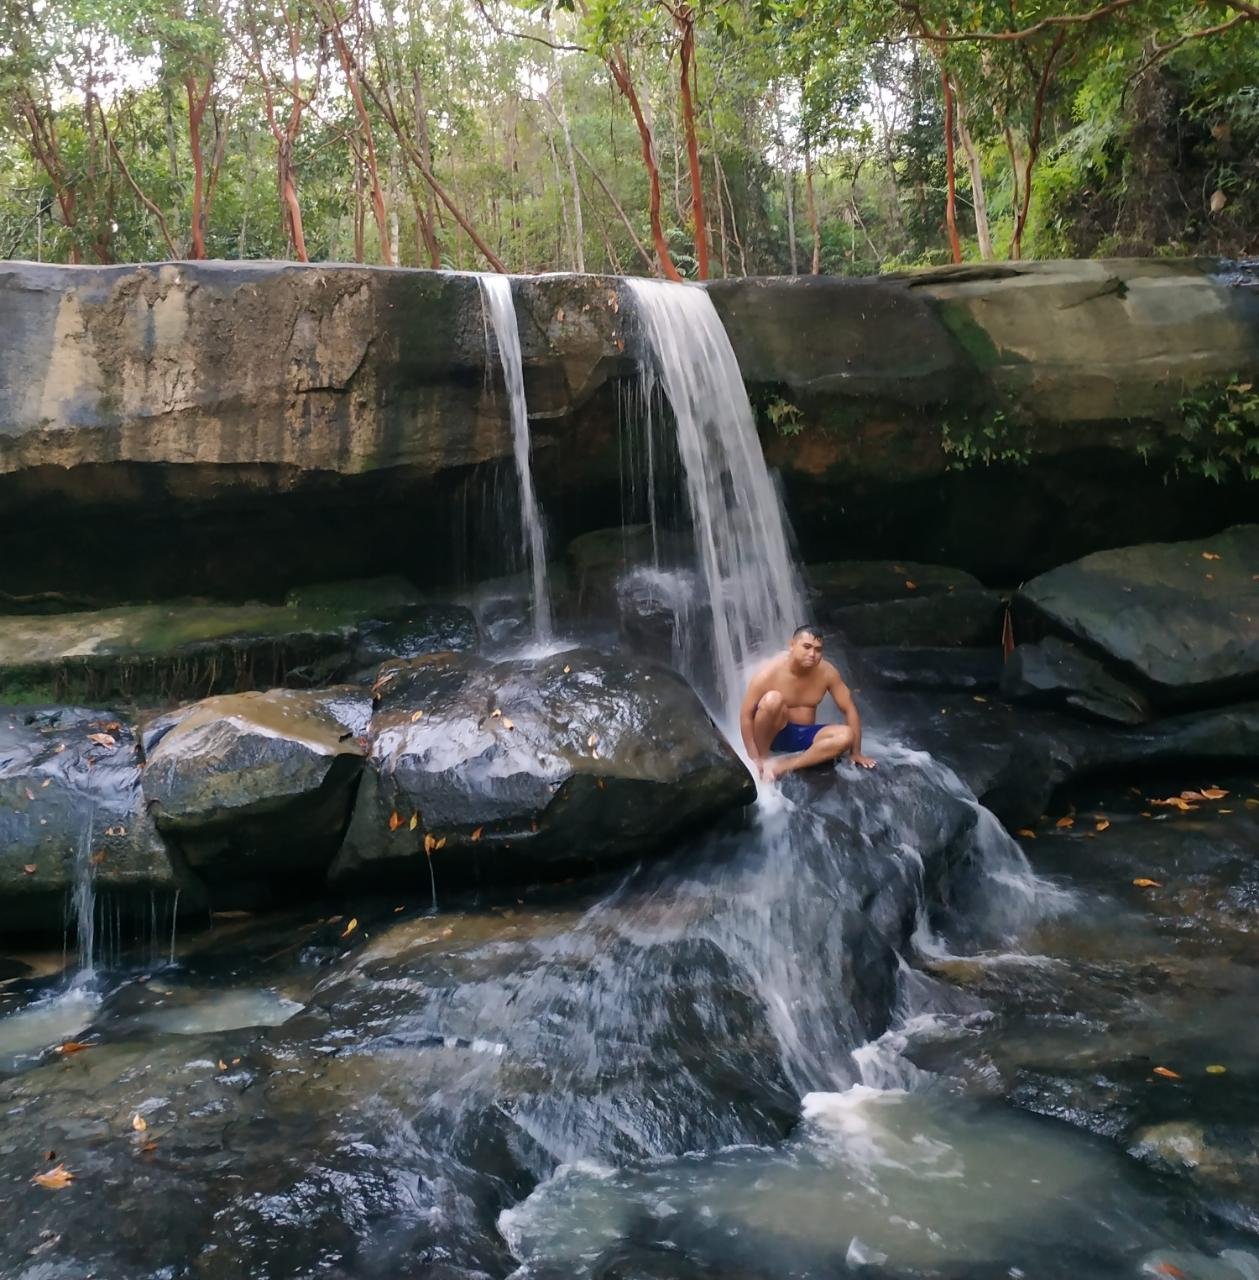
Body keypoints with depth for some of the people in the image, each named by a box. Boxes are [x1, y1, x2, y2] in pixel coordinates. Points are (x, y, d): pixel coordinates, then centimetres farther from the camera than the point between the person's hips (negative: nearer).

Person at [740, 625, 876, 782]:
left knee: (846, 736, -23)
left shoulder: (827, 672, -10)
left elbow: (849, 709, -2)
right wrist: (755, 759, -22)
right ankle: (763, 757, -15)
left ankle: (782, 765, -26)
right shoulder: (771, 672, -20)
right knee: (772, 699, -35)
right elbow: (746, 714, -18)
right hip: (774, 733, -4)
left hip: (803, 735, 4)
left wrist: (856, 753, -4)